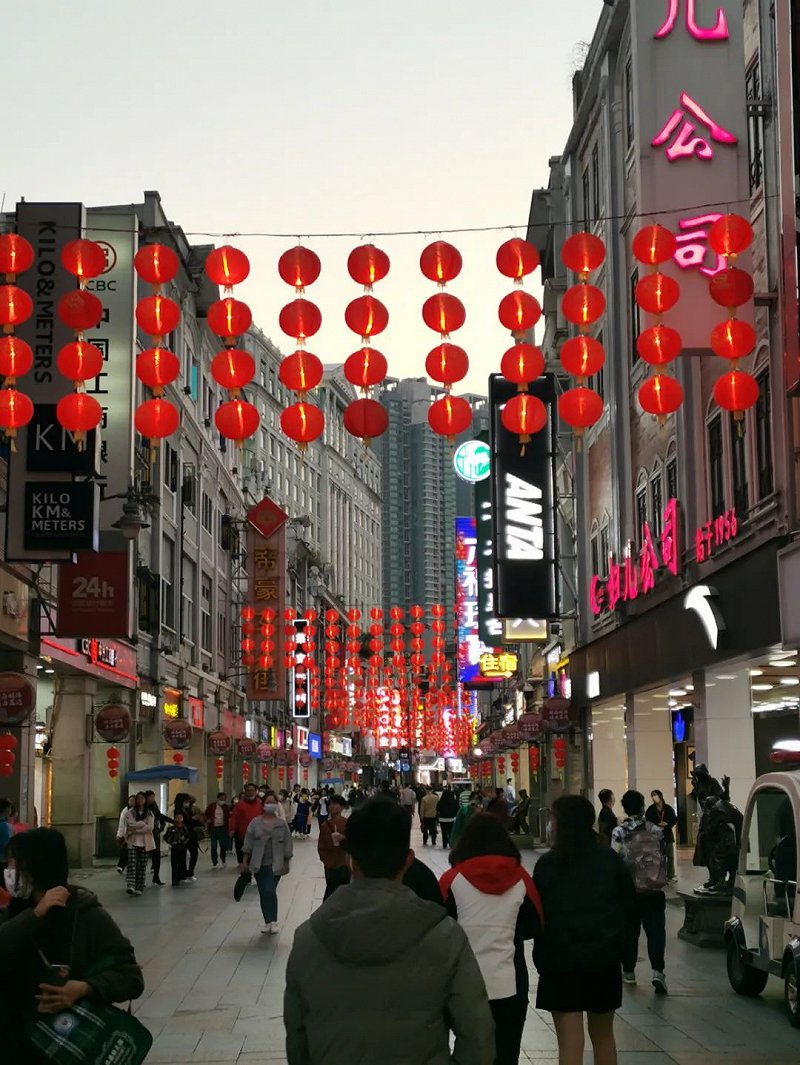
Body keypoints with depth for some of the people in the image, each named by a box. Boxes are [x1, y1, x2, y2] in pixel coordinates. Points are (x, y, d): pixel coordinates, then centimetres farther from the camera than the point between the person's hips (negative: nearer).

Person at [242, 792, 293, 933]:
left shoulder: (282, 824, 1)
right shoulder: (255, 823, 2)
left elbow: (287, 845, 4)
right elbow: (248, 844, 3)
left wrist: (286, 863, 2)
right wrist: (245, 861, -1)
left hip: (275, 864, -2)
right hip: (259, 864, 2)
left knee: (270, 891, -15)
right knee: (263, 894, 6)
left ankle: (273, 921, -2)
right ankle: (267, 922, 17)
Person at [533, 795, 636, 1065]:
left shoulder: (547, 864, -10)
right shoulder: (610, 859, -2)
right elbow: (628, 905, 6)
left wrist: (542, 956, 8)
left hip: (561, 961, -3)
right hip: (604, 959, 3)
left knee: (570, 1043, 1)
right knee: (603, 1035, 19)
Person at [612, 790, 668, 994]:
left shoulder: (619, 832, -4)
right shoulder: (656, 831, 3)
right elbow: (664, 859, 8)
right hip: (654, 890, 1)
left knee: (630, 931, 11)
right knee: (656, 931, -1)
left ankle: (628, 970, 19)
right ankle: (658, 971, -16)